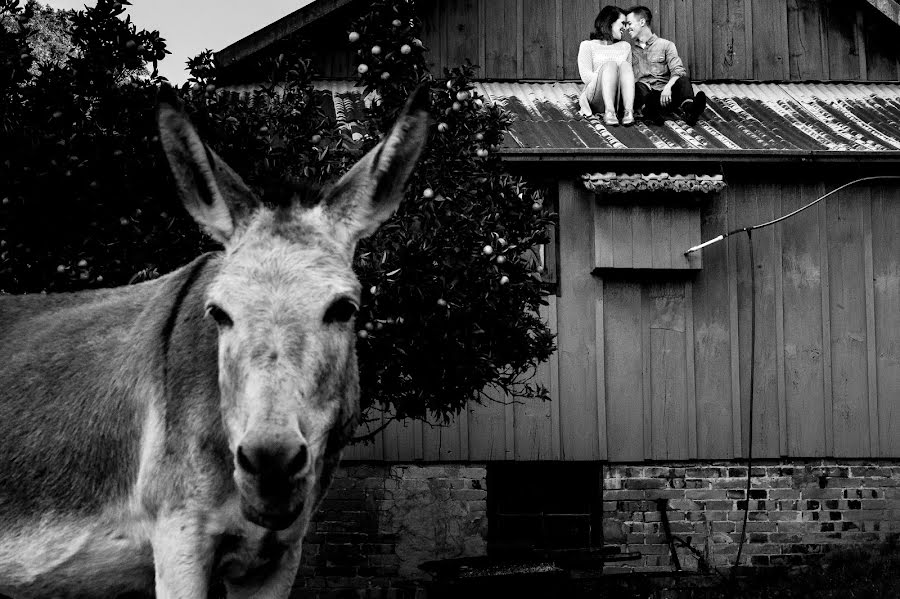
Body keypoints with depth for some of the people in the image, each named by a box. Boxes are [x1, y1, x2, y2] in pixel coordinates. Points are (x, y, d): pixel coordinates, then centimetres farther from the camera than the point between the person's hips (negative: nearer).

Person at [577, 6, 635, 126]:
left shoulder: (625, 46, 24)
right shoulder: (588, 45, 12)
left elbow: (628, 72, 13)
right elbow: (586, 76, -1)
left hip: (619, 101, 3)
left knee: (625, 65, -24)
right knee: (610, 64, -27)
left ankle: (629, 111, -44)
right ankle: (609, 112, -47)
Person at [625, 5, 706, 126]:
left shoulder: (666, 45, 15)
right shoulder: (630, 49, 22)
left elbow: (678, 71, 0)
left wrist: (668, 87, -21)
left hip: (665, 93, 0)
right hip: (645, 94, 0)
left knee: (683, 80, -28)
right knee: (639, 87, -33)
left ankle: (689, 110, -61)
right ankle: (650, 110, -67)